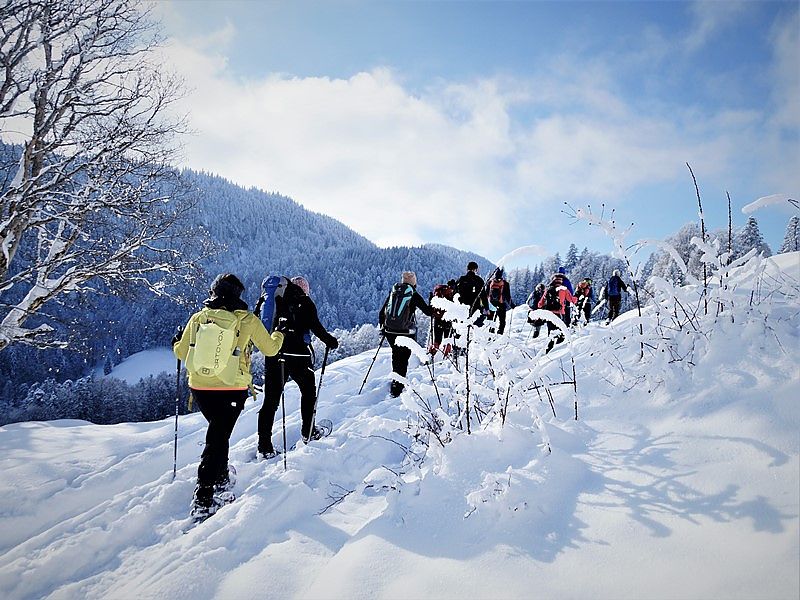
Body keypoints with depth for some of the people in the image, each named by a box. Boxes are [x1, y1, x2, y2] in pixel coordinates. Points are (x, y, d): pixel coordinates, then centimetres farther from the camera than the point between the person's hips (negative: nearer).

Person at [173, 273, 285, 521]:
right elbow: (270, 349, 5)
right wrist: (280, 334, 25)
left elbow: (182, 352, 8)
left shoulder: (198, 318, -1)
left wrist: (176, 344, 31)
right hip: (232, 390, -3)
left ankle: (221, 478, 39)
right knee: (218, 438, 3)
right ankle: (203, 500, -1)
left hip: (200, 388, 3)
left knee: (218, 432, 25)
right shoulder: (248, 321, -7)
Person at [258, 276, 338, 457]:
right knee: (308, 391, 21)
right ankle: (308, 432, 28)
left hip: (273, 355, 3)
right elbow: (315, 326, -9)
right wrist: (330, 341, 5)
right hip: (297, 355, -3)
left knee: (271, 400, 4)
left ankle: (264, 446, 1)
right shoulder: (305, 303, 0)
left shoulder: (276, 301, 12)